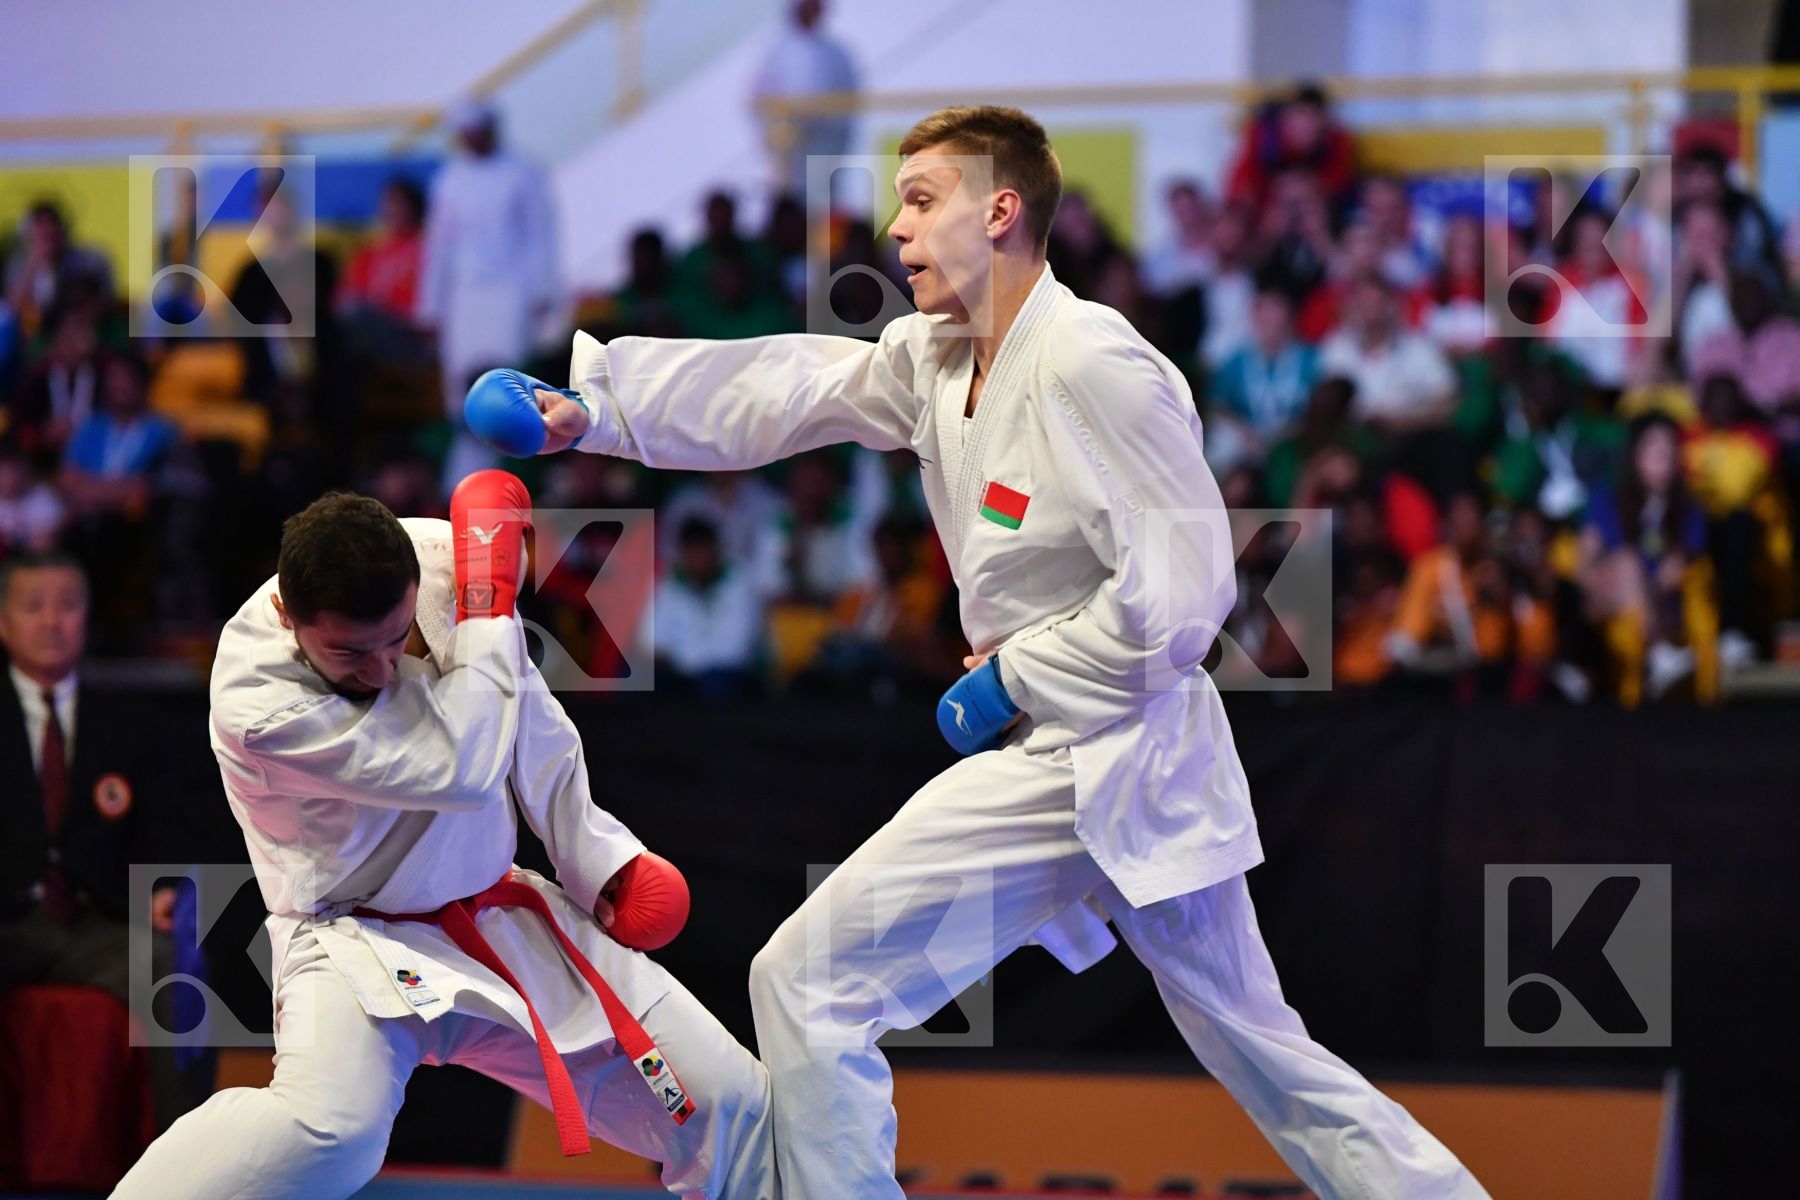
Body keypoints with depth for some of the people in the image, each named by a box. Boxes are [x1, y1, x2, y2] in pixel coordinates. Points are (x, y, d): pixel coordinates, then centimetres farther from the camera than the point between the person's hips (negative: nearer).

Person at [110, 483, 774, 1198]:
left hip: (501, 918, 6)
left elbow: (532, 732, 6)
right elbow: (458, 768, -31)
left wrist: (595, 857, 10)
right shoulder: (256, 707, -28)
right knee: (328, 1128, -38)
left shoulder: (442, 563, -12)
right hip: (362, 942, -6)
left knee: (726, 1105, 4)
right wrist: (487, 611, -23)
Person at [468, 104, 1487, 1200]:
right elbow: (768, 393, 9)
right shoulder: (938, 359, 9)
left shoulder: (1088, 366, -19)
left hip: (1089, 759, -10)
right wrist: (588, 407, 0)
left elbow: (1183, 593, -22)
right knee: (1262, 1052, 17)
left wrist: (1011, 680, -14)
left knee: (810, 985, -7)